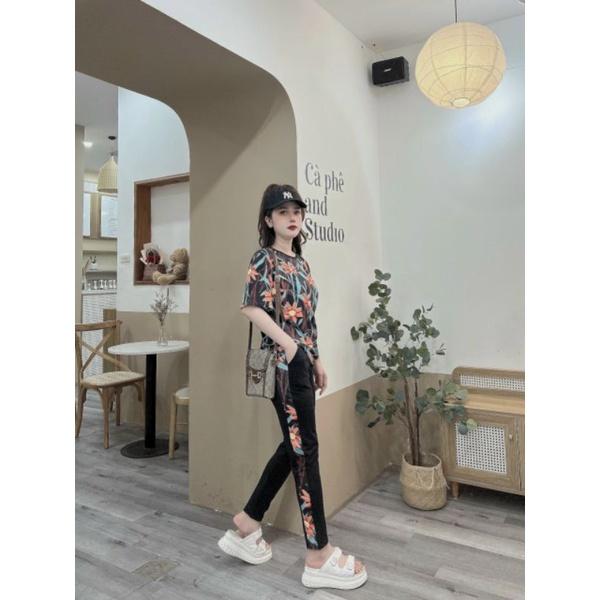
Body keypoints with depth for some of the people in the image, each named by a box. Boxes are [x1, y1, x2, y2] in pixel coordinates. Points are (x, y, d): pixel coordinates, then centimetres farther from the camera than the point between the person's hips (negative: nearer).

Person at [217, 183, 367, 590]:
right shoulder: (264, 259, -7)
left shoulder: (301, 262, 17)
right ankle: (319, 556, 9)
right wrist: (290, 346, -23)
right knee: (305, 449, -4)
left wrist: (317, 360, 17)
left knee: (294, 446, 14)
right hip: (283, 363, -9)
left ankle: (246, 527, 29)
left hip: (301, 361, 9)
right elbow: (251, 307, -20)